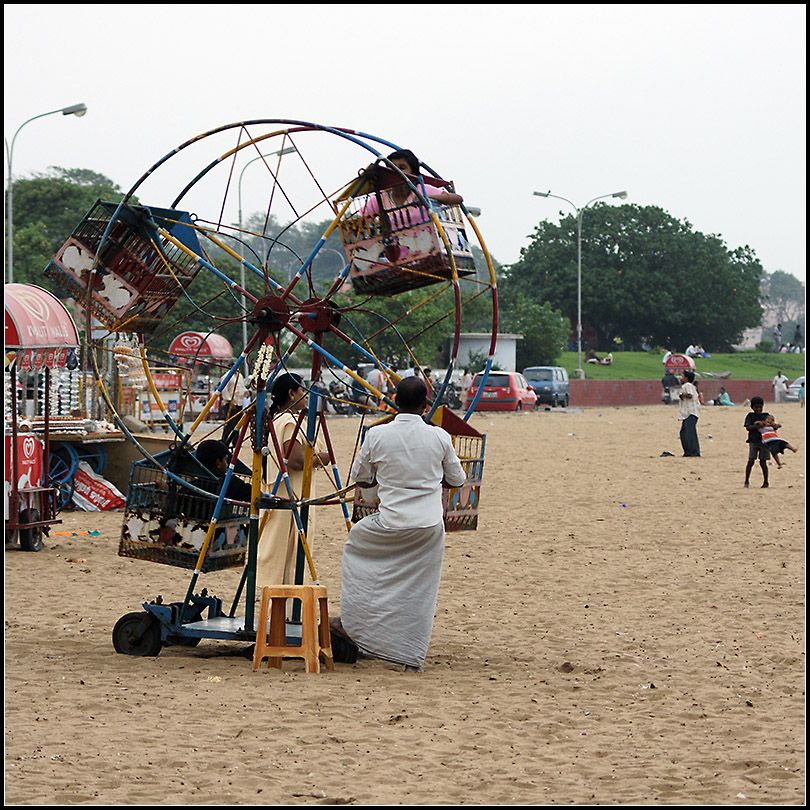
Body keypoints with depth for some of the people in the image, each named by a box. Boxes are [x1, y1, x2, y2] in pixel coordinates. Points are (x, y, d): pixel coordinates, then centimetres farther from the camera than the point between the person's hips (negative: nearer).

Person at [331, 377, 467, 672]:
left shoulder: (377, 435, -6)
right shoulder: (439, 437, -4)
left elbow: (359, 478, 8)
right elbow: (457, 479, 10)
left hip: (391, 523, 0)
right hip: (430, 526, 0)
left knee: (356, 541, 27)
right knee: (419, 592, 9)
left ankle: (350, 623, 26)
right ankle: (412, 659, 9)